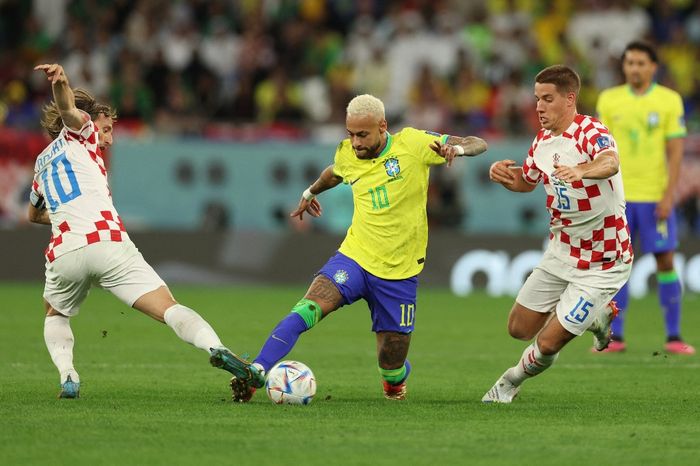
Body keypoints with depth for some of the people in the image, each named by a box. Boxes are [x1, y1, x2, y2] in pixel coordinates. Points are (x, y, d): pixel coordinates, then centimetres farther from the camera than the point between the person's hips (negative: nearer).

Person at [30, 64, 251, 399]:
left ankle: (67, 377, 8)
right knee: (169, 309, -11)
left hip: (64, 253, 4)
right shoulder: (81, 135, 16)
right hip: (108, 243, -4)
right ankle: (214, 347, -37)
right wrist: (61, 84, -28)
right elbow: (69, 110, -7)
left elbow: (34, 214, 46)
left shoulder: (42, 162, 31)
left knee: (56, 316, 32)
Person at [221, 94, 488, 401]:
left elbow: (478, 144, -3)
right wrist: (310, 192, 46)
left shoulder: (413, 144, -8)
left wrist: (457, 148, -25)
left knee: (391, 364, 5)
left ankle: (396, 378, 43)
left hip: (400, 272, -1)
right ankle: (255, 373, -33)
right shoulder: (347, 154, 2)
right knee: (309, 307, -28)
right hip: (355, 257, 1)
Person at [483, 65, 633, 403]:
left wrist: (582, 171, -70)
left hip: (602, 264, -8)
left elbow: (609, 162, -46)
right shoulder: (543, 140, 3)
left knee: (548, 344, -7)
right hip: (560, 253, 8)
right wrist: (503, 173, -2)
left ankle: (512, 381, 27)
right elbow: (526, 181, 22)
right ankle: (597, 316, 34)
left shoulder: (591, 132, -23)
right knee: (519, 329, 12)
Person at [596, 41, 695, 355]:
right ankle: (615, 337, 7)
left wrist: (668, 195, -10)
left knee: (665, 261, -1)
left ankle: (673, 336, 4)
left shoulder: (669, 100, -1)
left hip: (655, 196, -2)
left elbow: (675, 151, -2)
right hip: (618, 196, 2)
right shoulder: (609, 100, 5)